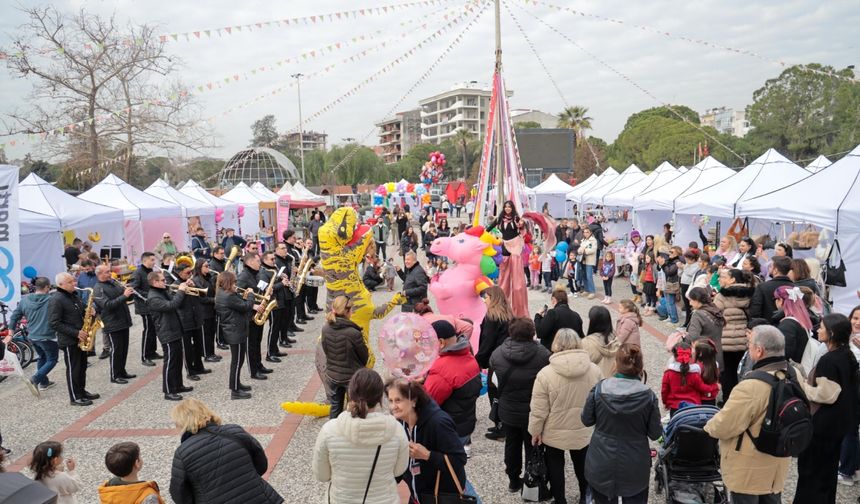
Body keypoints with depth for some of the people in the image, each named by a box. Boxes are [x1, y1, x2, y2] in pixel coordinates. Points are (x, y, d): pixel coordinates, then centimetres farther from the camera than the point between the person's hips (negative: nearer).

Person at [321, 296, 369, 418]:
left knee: (335, 407, 21)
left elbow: (325, 350, 2)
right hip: (352, 376, -5)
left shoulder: (325, 328, -13)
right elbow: (364, 355, -12)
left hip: (332, 375, 5)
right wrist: (359, 366, 10)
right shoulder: (353, 333, -27)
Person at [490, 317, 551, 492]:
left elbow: (495, 380, -1)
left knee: (512, 444, 21)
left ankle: (514, 480, 34)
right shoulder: (543, 354, -23)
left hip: (508, 411, 3)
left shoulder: (497, 353, -14)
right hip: (534, 412, -2)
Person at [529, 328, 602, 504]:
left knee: (556, 467, 18)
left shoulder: (546, 373, -23)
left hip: (554, 433, -3)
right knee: (582, 464, 26)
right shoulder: (594, 370, -13)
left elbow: (538, 410, -16)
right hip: (584, 432, 3)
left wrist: (535, 431, 0)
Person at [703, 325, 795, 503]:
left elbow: (722, 427, -24)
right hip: (777, 465, 7)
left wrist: (709, 426, -3)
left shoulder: (751, 387, -32)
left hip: (750, 471, -7)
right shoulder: (793, 376, -5)